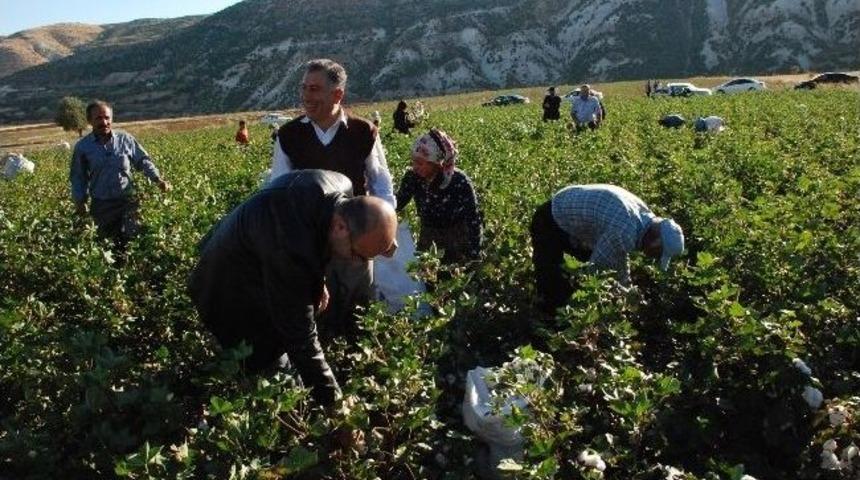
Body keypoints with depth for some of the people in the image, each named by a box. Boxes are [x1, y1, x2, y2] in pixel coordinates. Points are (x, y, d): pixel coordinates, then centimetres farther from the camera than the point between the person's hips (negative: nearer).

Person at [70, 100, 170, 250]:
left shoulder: (125, 139, 0)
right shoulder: (82, 146, 0)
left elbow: (143, 160, 7)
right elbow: (77, 177, 8)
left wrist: (158, 179, -7)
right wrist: (79, 201, -1)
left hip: (127, 201, 0)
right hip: (101, 205, 0)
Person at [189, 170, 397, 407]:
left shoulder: (341, 187, -22)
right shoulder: (289, 250, -45)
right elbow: (300, 335, -36)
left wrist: (316, 283, 7)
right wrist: (332, 399, -28)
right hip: (235, 295, -7)